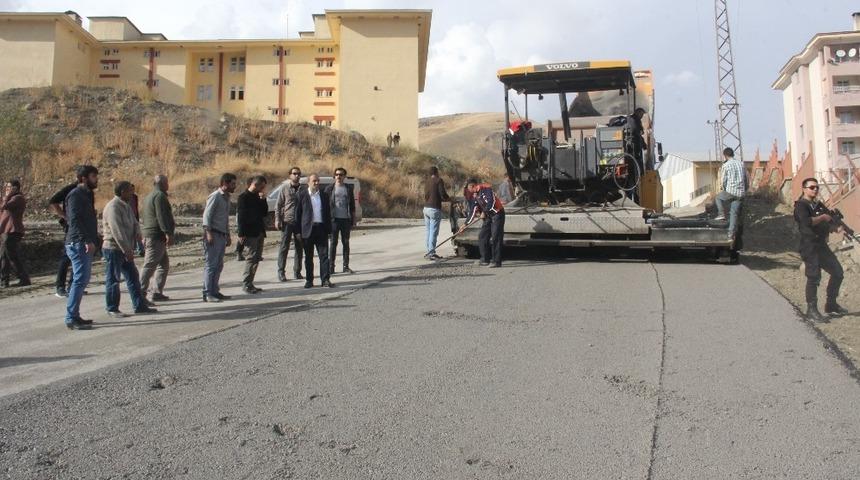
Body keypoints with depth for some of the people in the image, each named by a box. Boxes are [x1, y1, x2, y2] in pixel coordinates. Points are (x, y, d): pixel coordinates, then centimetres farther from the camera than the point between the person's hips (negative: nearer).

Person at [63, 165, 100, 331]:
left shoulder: (87, 194, 20)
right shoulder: (76, 195, -10)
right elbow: (74, 220, -20)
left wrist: (92, 240, 20)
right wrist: (87, 240, -26)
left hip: (85, 244, 10)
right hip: (78, 244, -10)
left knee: (81, 280, 12)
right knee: (80, 279, -11)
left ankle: (74, 316, 18)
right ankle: (71, 319, -8)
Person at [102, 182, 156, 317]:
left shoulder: (127, 206, 13)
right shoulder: (113, 207, -17)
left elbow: (134, 223, 13)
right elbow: (117, 231, -24)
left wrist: (137, 233, -10)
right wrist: (127, 250, -26)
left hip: (125, 250, 9)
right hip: (113, 249, -9)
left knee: (133, 277, 10)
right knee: (113, 279, 1)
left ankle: (140, 305, 16)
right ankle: (112, 309, 11)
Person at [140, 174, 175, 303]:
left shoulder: (149, 197, 22)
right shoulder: (160, 196, -10)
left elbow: (145, 218, 26)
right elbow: (162, 216, -21)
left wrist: (144, 237, 27)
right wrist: (168, 233, -24)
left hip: (149, 235, 10)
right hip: (157, 236, -10)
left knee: (164, 265, 13)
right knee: (150, 266, -12)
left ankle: (157, 292, 13)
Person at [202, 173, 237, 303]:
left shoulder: (227, 198, 18)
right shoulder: (215, 196, -8)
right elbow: (206, 215, -13)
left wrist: (228, 236, 21)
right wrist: (208, 233, -21)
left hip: (222, 236, 8)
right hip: (213, 235, -8)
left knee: (219, 265, 9)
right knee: (210, 265, -7)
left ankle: (215, 291, 15)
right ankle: (207, 294, -5)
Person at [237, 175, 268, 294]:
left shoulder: (258, 197, 16)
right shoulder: (244, 197, -8)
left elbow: (265, 213, 15)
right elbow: (240, 216, -13)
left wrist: (263, 200, 2)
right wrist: (241, 234, -17)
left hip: (259, 232, 8)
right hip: (250, 233, -8)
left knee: (256, 258, 9)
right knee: (252, 257, -9)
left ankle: (250, 284, 15)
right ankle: (246, 284, -3)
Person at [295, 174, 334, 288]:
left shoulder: (324, 196, 10)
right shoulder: (302, 195, 2)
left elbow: (328, 213, 12)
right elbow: (298, 213, 1)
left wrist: (329, 229, 5)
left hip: (321, 228, 2)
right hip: (308, 229, -2)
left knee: (324, 255, -2)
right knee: (308, 257, 6)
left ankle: (325, 279, 0)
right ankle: (309, 280, 14)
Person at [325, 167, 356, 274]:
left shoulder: (349, 188, 9)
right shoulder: (329, 189, 3)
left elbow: (352, 206, 10)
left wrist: (353, 220, 5)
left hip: (346, 219, 2)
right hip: (334, 219, -2)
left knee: (346, 243, 6)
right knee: (333, 243, 0)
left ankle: (346, 266, 12)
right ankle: (331, 266, 5)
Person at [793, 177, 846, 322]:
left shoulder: (819, 205, 17)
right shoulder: (801, 205, -8)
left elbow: (828, 224, 21)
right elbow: (807, 221, -26)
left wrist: (836, 228, 0)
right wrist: (822, 217, -13)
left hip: (822, 245, 9)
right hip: (809, 246, -8)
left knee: (837, 272, 12)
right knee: (814, 277, -10)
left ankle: (831, 304, 25)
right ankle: (811, 310, -1)